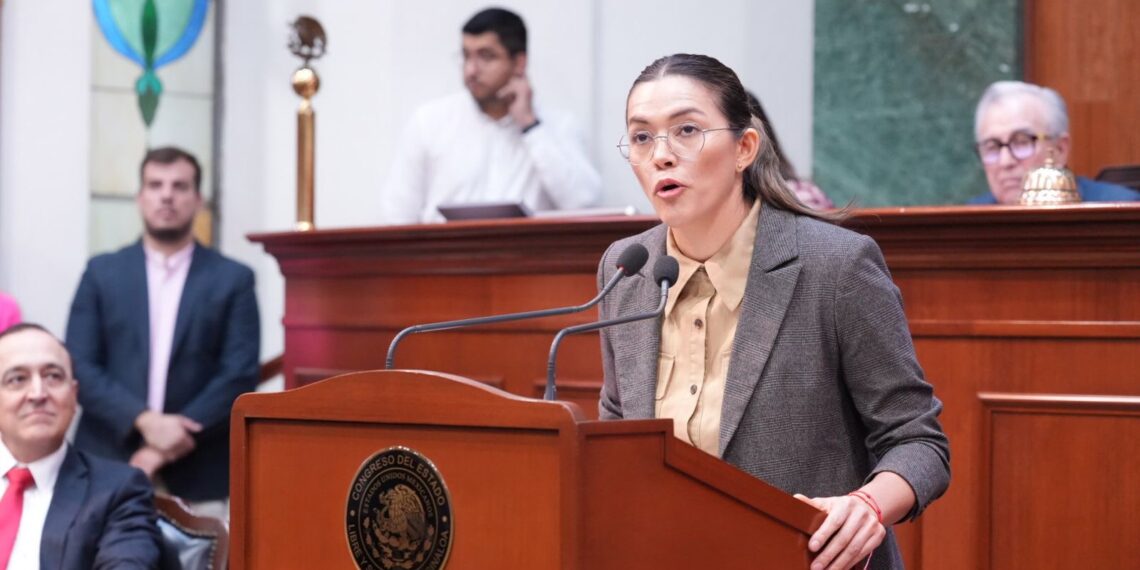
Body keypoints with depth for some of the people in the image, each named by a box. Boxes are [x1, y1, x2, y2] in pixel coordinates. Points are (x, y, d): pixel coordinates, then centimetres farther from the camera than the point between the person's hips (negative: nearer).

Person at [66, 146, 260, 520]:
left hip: (198, 479, -1)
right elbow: (78, 367, 2)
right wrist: (144, 420, -13)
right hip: (107, 472, 1)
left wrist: (167, 448, -10)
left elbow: (239, 376, -1)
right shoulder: (102, 273, 10)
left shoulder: (233, 279, 7)